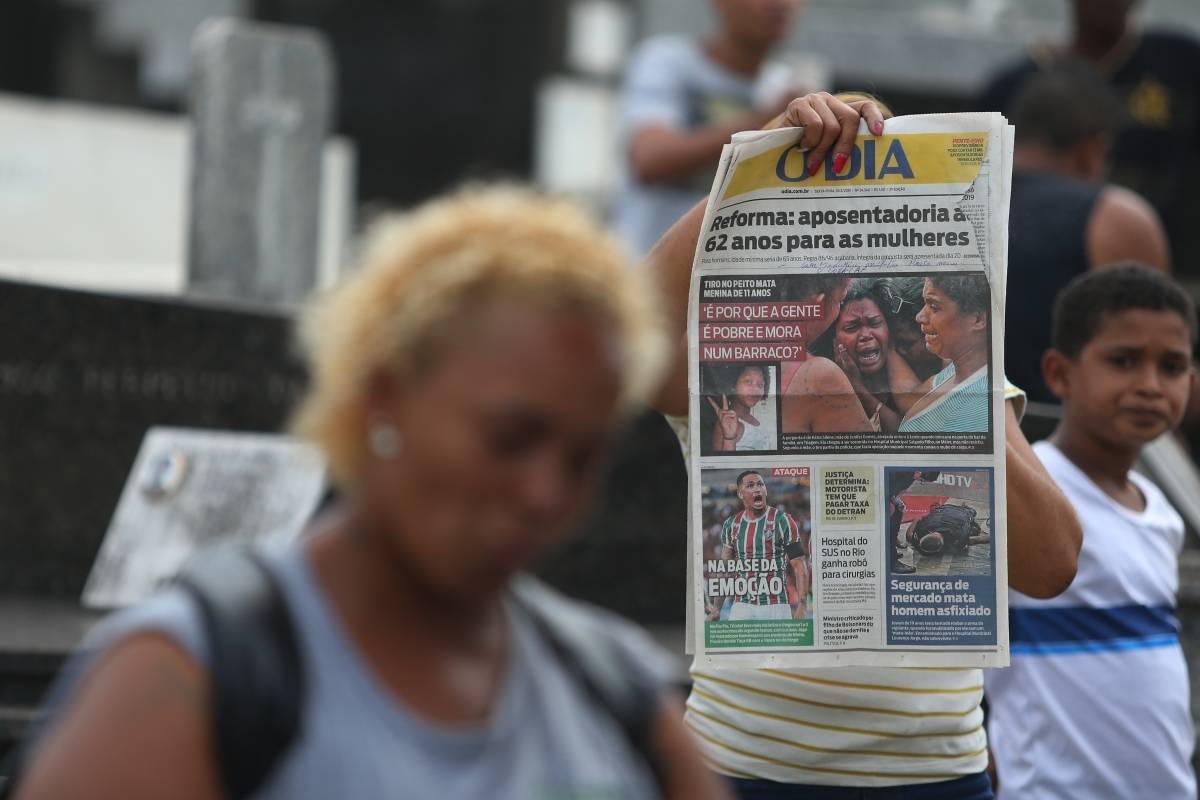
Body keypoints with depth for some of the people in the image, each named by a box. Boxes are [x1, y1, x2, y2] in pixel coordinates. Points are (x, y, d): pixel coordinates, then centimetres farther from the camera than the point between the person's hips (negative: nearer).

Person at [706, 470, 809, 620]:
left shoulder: (782, 521, -2)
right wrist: (716, 608, 8)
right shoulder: (731, 525, 11)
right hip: (742, 606, 3)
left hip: (775, 606, -3)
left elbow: (799, 567, -5)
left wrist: (801, 607, -14)